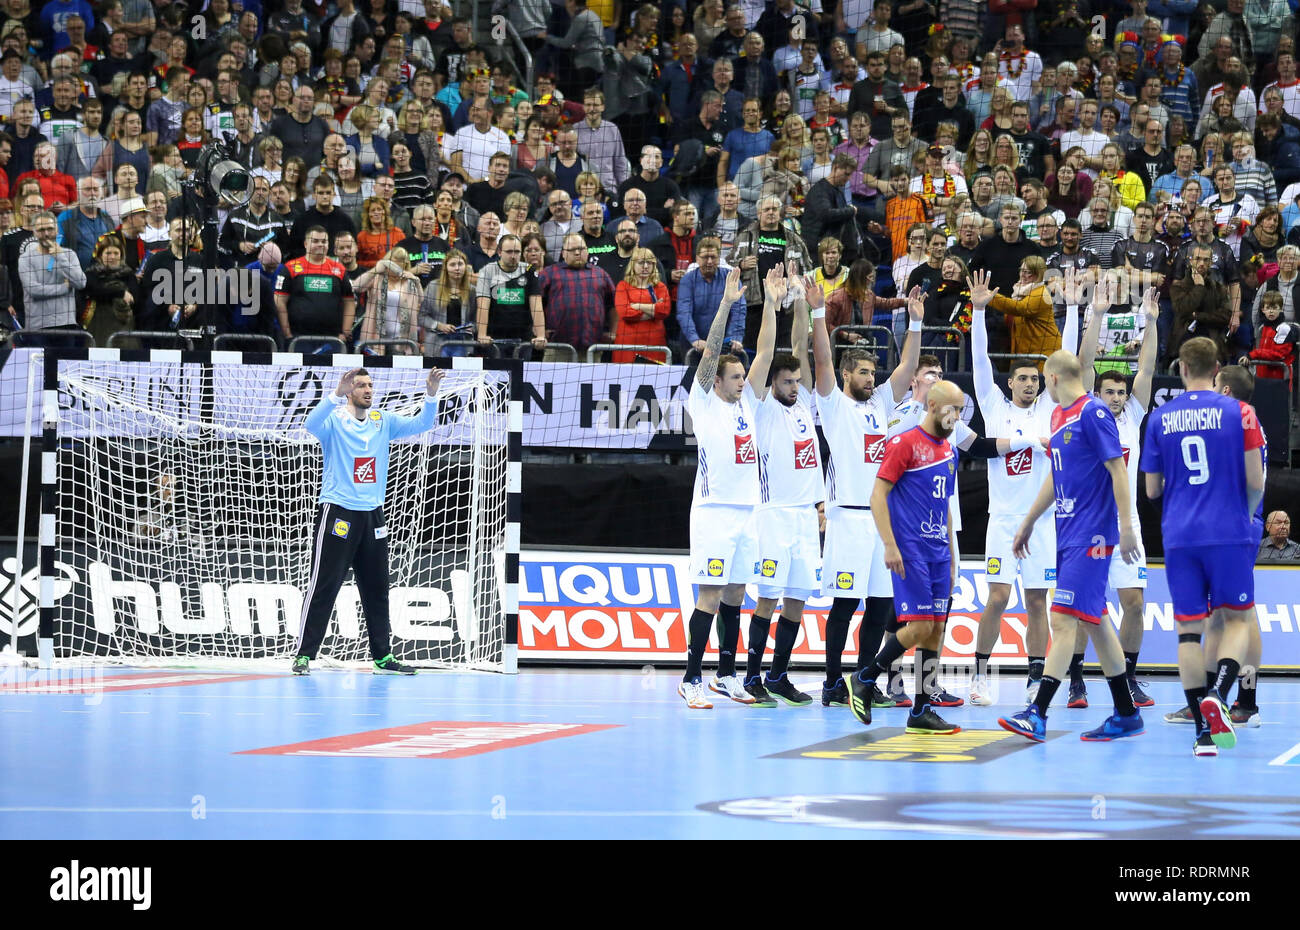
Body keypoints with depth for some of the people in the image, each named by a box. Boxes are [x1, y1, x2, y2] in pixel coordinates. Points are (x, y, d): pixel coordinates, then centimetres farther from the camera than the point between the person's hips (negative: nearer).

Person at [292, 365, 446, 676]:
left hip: (372, 516, 6)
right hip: (338, 514, -6)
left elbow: (421, 424, 6)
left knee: (377, 589, 9)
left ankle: (382, 657, 16)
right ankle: (304, 655, -3)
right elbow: (312, 425, -28)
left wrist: (431, 395, -11)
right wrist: (337, 395, -41)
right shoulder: (334, 420, -7)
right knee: (323, 587, -6)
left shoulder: (383, 421, 9)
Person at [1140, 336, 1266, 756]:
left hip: (1179, 536, 2)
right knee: (1238, 618, 10)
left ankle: (1204, 733, 0)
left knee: (1189, 628, 5)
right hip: (1229, 533, -2)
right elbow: (1256, 481, -4)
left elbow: (1151, 490, 9)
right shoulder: (1238, 412, -3)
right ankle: (1217, 695, -16)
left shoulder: (1160, 419, 4)